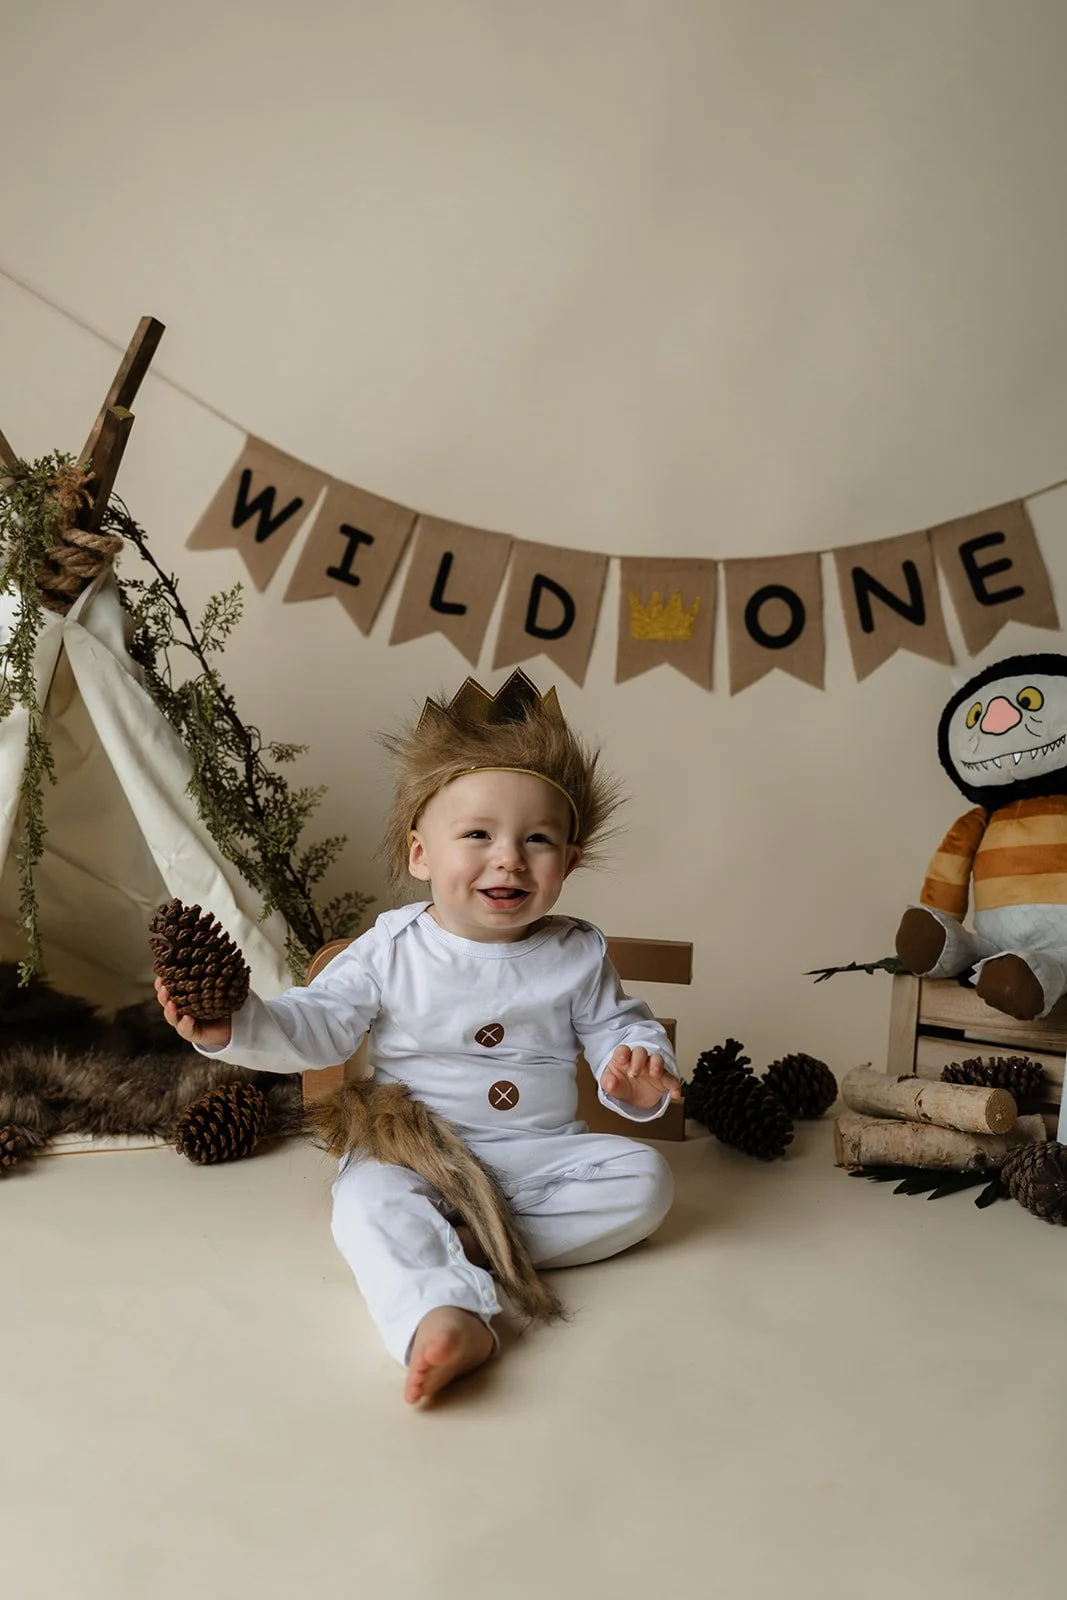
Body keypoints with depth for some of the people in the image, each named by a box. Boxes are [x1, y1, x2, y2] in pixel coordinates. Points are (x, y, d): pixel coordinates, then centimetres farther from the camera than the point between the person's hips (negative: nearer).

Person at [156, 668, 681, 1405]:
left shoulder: (579, 954, -2)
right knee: (367, 1199, -31)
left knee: (644, 1177, -18)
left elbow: (619, 1029, 4)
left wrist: (642, 1074, -19)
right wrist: (237, 1027, -25)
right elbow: (316, 1026, -7)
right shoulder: (390, 951, -7)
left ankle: (473, 1241, -24)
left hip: (542, 1152, 3)